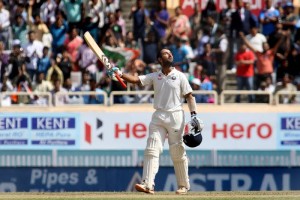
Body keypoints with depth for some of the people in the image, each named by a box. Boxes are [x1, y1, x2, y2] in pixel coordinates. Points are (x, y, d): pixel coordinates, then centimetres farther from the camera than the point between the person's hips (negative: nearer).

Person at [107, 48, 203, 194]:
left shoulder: (180, 76, 3)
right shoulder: (154, 77, 8)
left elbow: (189, 96, 2)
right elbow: (136, 80, -3)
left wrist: (194, 115, -8)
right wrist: (119, 73, -18)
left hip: (175, 116, -2)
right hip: (158, 117, 2)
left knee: (178, 153, 2)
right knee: (152, 150, -11)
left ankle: (183, 185, 16)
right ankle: (148, 184, -19)